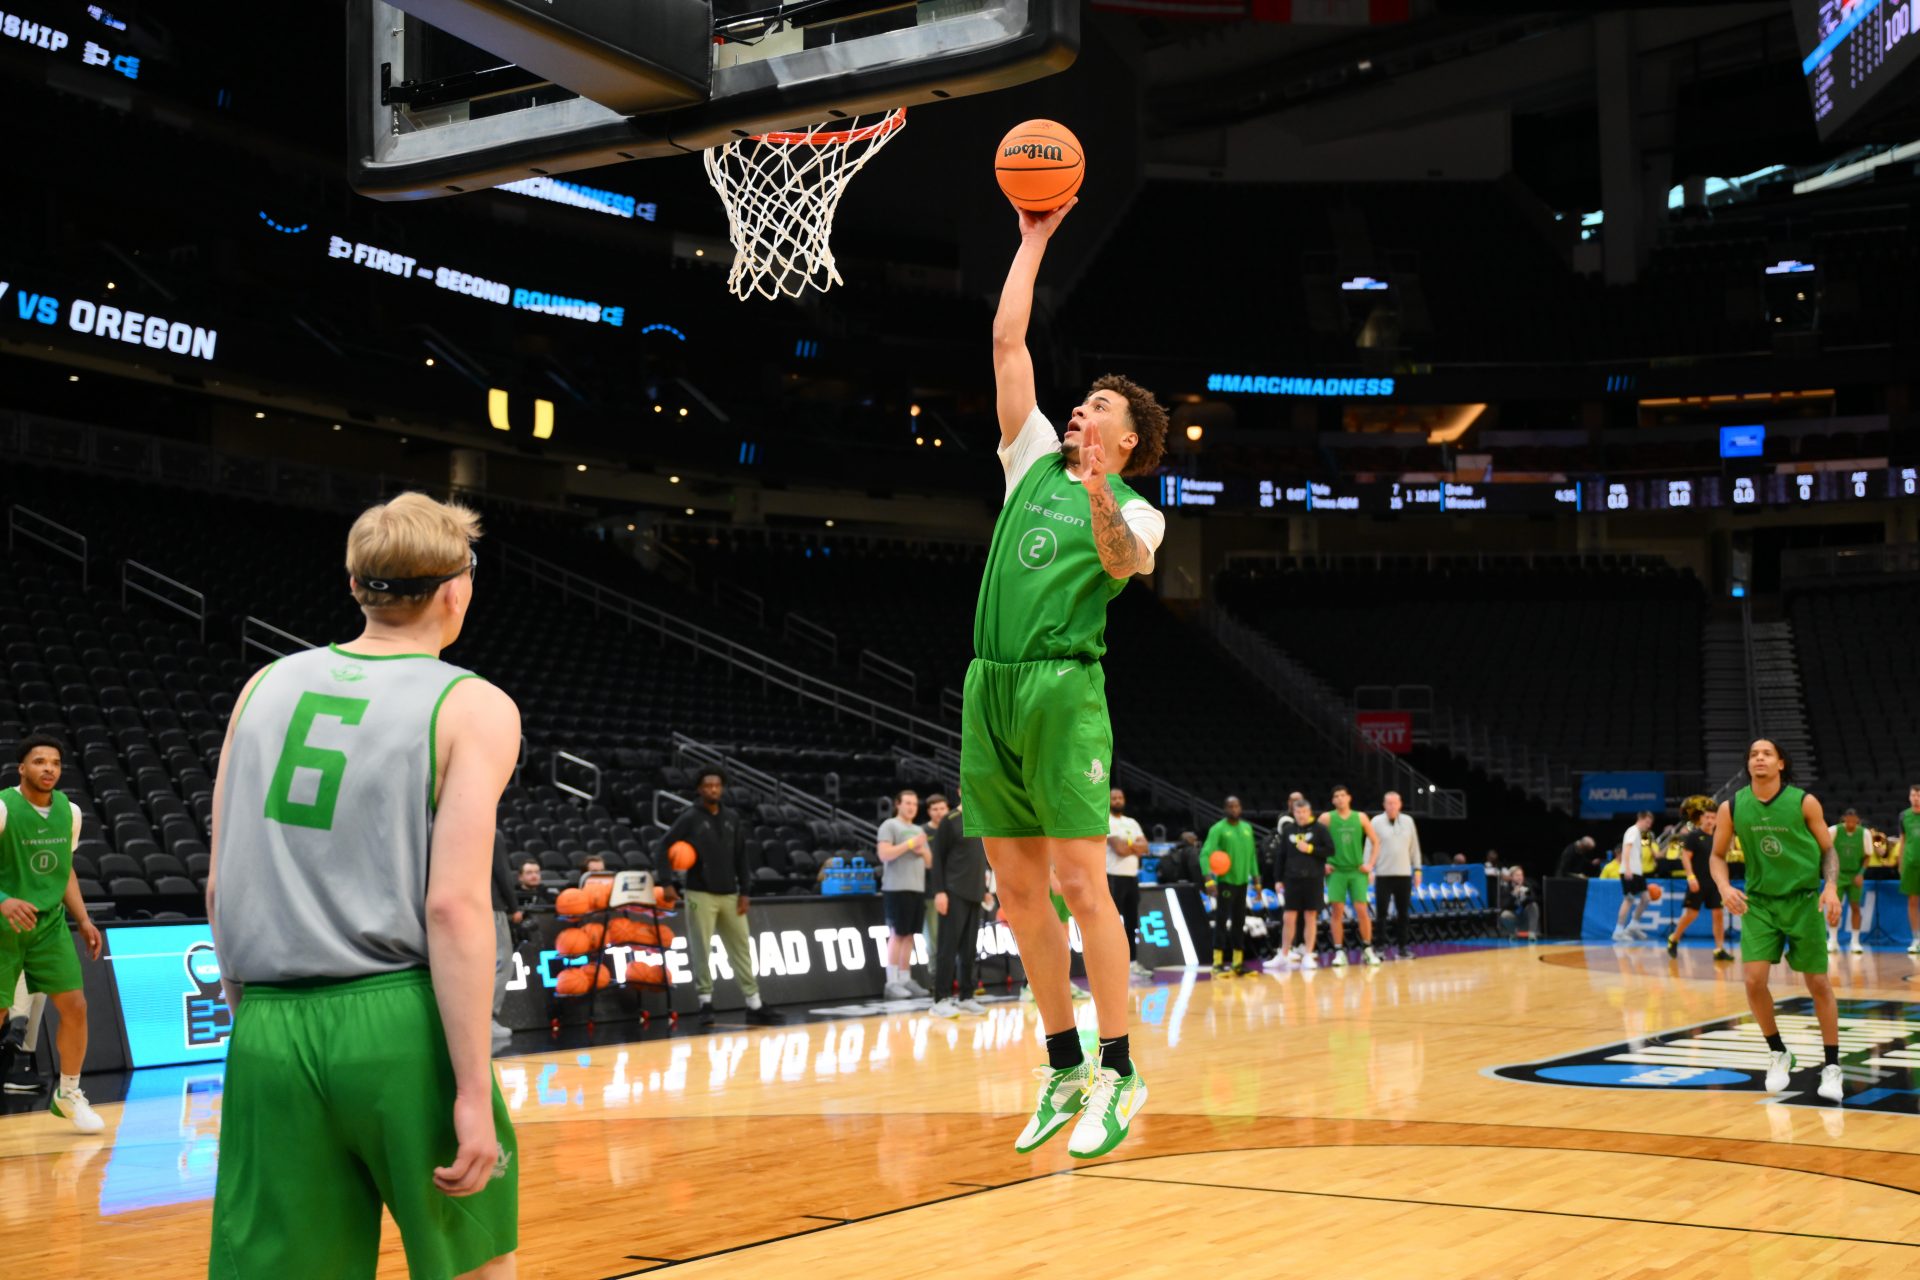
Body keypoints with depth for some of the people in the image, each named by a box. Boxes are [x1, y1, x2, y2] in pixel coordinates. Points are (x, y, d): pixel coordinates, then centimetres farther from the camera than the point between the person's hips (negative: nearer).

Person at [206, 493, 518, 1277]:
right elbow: (454, 906, -13)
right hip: (398, 1024, -4)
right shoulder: (473, 708, -3)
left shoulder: (267, 686, 11)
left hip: (270, 1032, 4)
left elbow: (221, 887, 12)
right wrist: (475, 1092, -11)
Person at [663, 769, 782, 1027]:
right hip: (700, 895, -4)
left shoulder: (733, 818, 9)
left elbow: (741, 857, 11)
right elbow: (664, 846, -7)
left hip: (730, 895, 4)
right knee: (702, 951, -2)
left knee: (741, 949, 5)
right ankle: (705, 1003, 7)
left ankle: (755, 1005, 9)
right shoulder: (690, 818, -4)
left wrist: (744, 892, 6)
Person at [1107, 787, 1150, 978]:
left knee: (1132, 922, 10)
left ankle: (1133, 963, 16)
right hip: (1113, 878, -8)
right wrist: (1134, 846, -1)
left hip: (1132, 877, 8)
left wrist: (1127, 844, -11)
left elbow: (1144, 847, 6)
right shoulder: (1106, 822, -7)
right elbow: (1119, 848, -18)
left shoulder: (1132, 823, 17)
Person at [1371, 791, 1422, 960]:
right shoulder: (1376, 822, -1)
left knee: (1404, 913, 6)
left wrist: (1417, 869, 7)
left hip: (1404, 874, 3)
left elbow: (1414, 847, 11)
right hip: (1383, 875, -3)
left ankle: (1403, 947, 12)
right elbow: (1370, 846, -2)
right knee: (1382, 913, -4)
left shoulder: (1408, 821, 7)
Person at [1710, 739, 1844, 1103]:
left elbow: (1828, 850, 0)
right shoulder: (1732, 808, -5)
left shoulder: (1804, 802, -9)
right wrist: (1725, 887, -12)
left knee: (1818, 984, 3)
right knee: (1754, 980, -10)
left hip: (1803, 900, -1)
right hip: (1759, 901, 1)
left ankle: (1832, 1066, 16)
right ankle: (1778, 1054, 13)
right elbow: (1717, 855, 6)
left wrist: (1830, 887, -16)